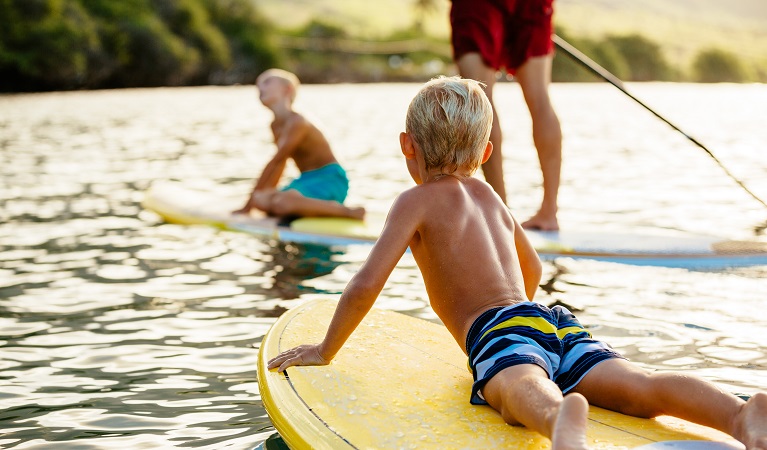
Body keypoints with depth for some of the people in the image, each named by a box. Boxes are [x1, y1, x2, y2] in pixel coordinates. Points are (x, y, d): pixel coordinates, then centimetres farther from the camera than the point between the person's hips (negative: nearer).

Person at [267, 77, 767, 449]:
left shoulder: (417, 201, 11)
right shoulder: (489, 196, 32)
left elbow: (366, 285, 0)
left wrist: (325, 351, 14)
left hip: (500, 334, -6)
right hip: (555, 323, 6)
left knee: (527, 395, -38)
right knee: (645, 387, -15)